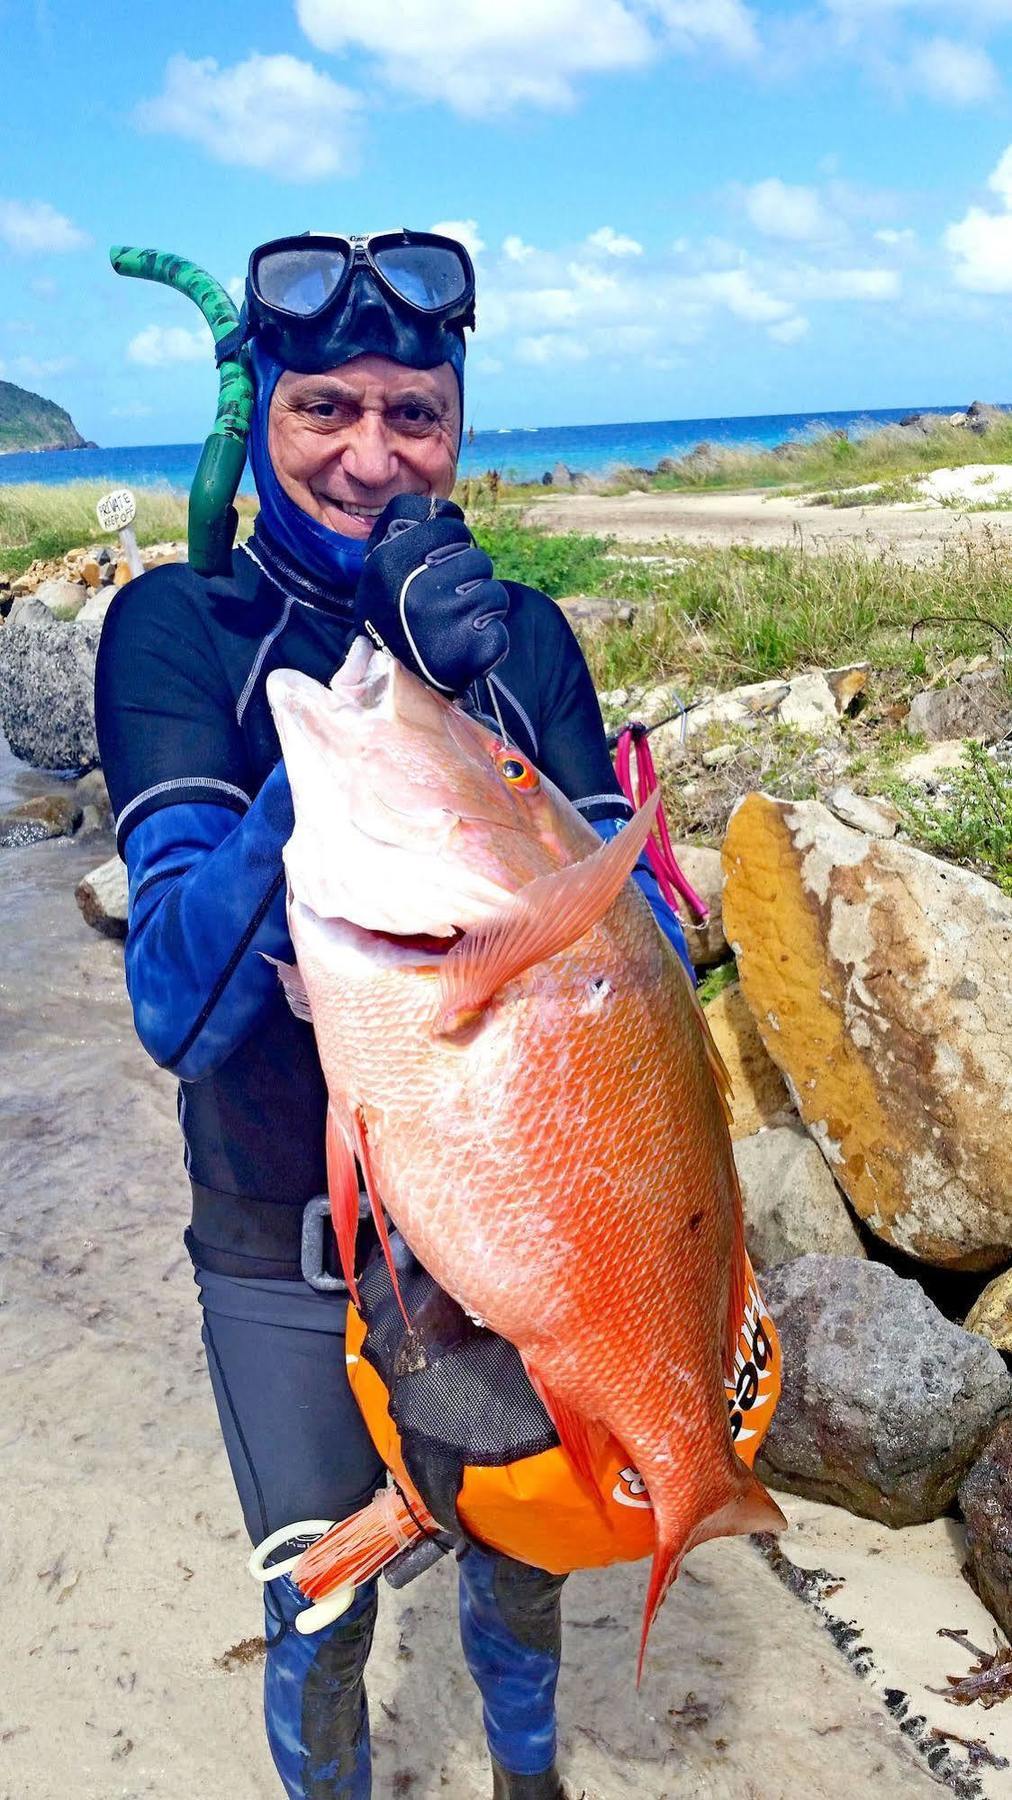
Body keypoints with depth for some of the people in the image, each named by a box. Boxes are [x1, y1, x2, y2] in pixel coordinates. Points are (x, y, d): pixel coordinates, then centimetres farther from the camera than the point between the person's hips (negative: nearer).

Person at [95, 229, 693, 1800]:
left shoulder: (519, 634, -7)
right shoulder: (179, 630, -16)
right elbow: (180, 1003, -27)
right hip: (287, 1251, -2)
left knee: (521, 1560, 26)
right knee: (321, 1618, 18)